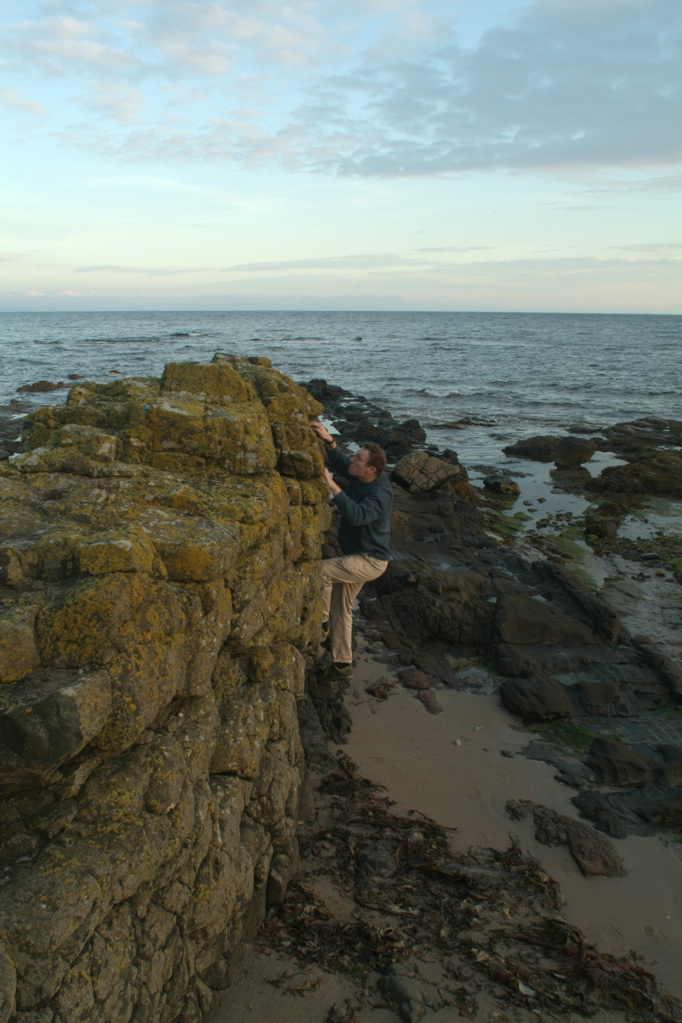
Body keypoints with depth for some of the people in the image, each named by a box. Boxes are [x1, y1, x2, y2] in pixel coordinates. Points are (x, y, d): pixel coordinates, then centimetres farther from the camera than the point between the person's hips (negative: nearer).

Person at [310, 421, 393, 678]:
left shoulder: (380, 495, -28)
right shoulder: (361, 477, -3)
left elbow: (357, 516, -44)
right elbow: (340, 462, 7)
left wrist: (331, 485, -43)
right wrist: (328, 440, -13)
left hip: (370, 561, -10)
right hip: (357, 557, 10)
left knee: (321, 569, -22)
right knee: (342, 608, 15)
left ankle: (321, 624, -1)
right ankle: (342, 664, 25)